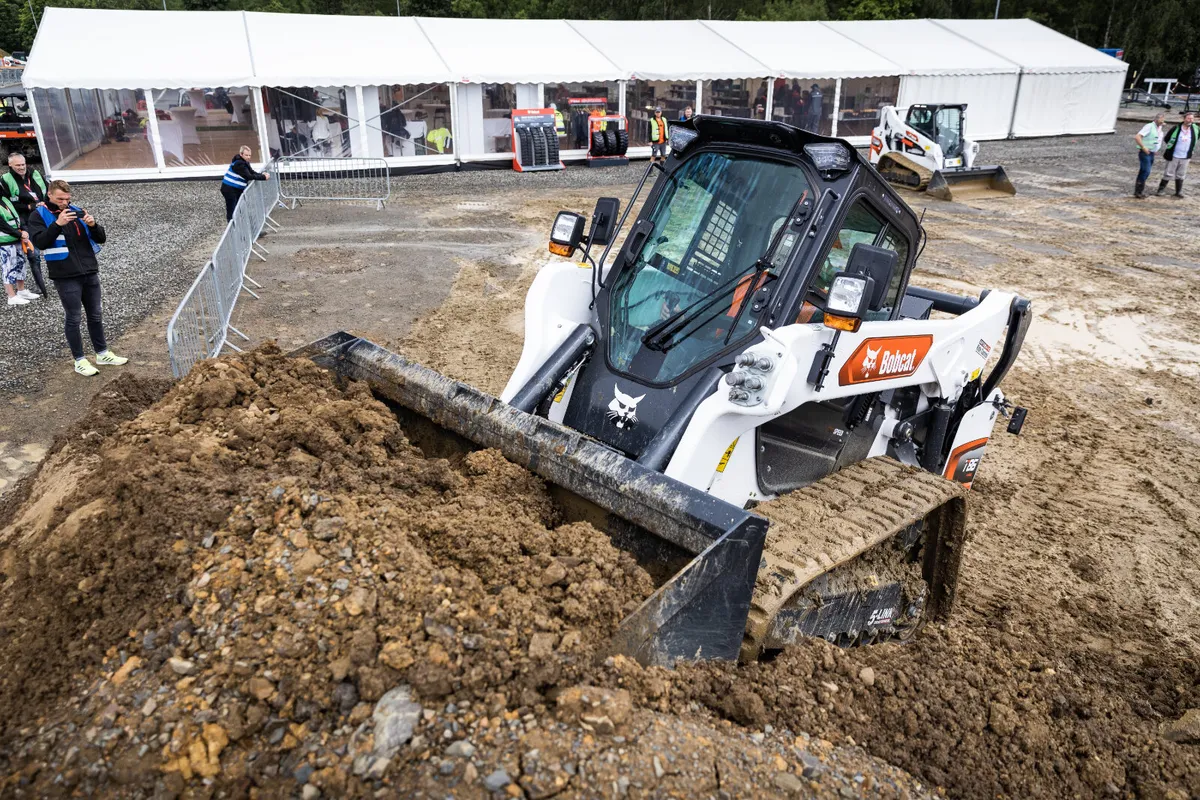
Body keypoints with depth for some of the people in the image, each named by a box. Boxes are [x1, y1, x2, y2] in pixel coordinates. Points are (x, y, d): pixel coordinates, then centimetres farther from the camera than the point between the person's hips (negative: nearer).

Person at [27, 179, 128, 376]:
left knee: (95, 315, 13)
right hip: (66, 278, -5)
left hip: (90, 273, 5)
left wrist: (93, 225, -12)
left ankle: (103, 354, 25)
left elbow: (101, 239, 9)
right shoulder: (39, 215, -2)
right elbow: (39, 242, -16)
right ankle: (79, 361, 12)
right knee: (73, 319, 2)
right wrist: (58, 224, -26)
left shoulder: (77, 211, 11)